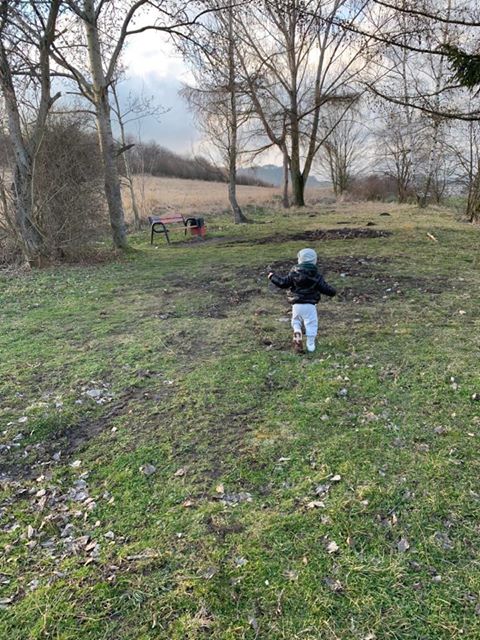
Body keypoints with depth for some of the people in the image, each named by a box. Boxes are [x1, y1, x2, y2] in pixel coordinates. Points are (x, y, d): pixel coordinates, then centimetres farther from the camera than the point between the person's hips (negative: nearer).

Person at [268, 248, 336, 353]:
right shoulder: (316, 276, -3)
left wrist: (273, 277, 16)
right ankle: (310, 345, 12)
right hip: (310, 305, -1)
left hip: (296, 304, 1)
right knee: (311, 324, 10)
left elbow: (283, 283, 0)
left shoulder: (294, 273, -3)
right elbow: (324, 288, 1)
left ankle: (297, 333, -9)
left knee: (296, 322, 20)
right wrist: (332, 292, 23)